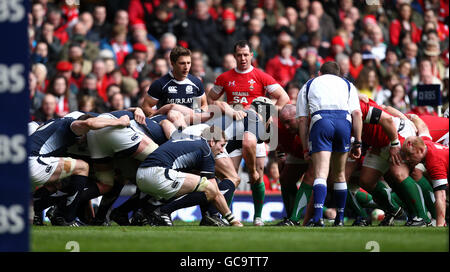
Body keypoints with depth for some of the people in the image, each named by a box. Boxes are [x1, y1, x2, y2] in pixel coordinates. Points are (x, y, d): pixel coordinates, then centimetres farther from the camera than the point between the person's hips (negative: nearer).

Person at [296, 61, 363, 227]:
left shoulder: (308, 85, 28)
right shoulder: (347, 85, 30)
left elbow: (302, 120, 18)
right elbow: (356, 113, 13)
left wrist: (306, 149, 21)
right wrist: (358, 143, 12)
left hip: (320, 121, -2)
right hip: (344, 122, 2)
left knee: (321, 173, -12)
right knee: (339, 175, 18)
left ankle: (318, 216, -29)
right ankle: (340, 218, 21)